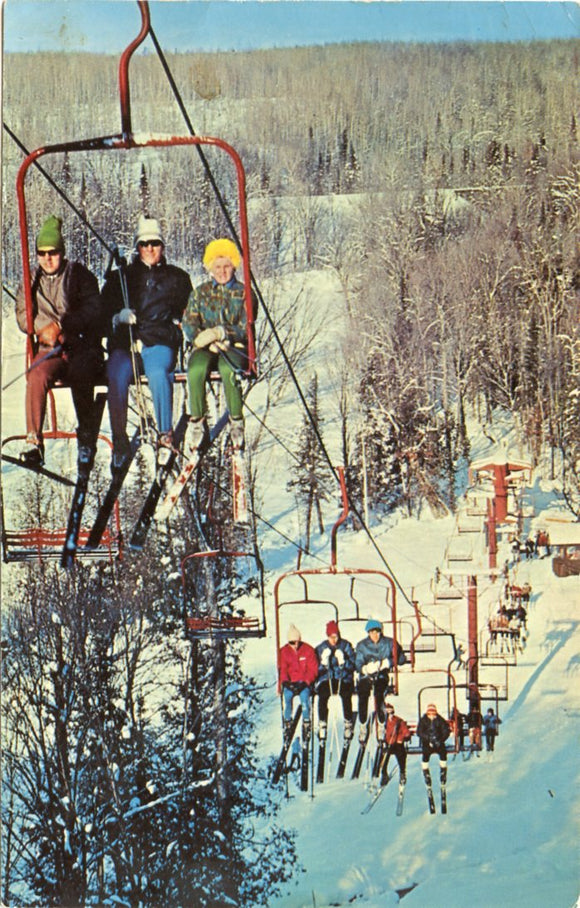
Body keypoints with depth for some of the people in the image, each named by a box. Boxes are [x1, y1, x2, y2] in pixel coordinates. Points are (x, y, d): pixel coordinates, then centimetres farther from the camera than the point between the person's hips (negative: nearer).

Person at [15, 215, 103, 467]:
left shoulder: (80, 275, 5)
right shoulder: (31, 282, 15)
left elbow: (92, 310, -7)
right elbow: (23, 317, 8)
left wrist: (59, 326, -16)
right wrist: (45, 329, -12)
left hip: (83, 347, -2)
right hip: (50, 350, 3)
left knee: (79, 372, -37)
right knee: (37, 375, -31)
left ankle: (86, 435, -21)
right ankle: (34, 441, -34)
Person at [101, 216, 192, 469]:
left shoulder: (177, 277, 20)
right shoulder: (120, 277, 21)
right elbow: (103, 313, 13)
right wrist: (118, 317, -8)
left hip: (160, 344, -1)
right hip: (124, 345, 1)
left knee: (158, 373, -36)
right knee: (117, 377, -32)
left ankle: (165, 436, -30)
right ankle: (119, 441, -23)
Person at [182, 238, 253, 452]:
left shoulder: (243, 293, 9)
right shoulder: (200, 293, 14)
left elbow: (246, 329, -3)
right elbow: (189, 324, 4)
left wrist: (220, 333, -19)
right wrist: (207, 341, -15)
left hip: (235, 347, -2)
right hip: (206, 348, 2)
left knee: (228, 369, -38)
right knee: (195, 370, -34)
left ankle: (237, 422, -24)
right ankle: (198, 424, -22)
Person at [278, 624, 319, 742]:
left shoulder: (308, 650, -2)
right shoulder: (284, 652, 3)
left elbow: (313, 669, -3)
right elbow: (282, 669, 2)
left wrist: (305, 682, -17)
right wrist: (285, 681, -16)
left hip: (305, 683, -1)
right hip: (290, 683, 2)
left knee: (304, 695, -33)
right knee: (287, 695, -30)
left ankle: (306, 725, -20)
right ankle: (287, 723, -15)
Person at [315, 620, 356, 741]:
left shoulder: (346, 646, 4)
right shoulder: (321, 648, 7)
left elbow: (352, 666, -2)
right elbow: (317, 669, 2)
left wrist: (343, 661, -20)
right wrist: (324, 662, -16)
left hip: (344, 679, -1)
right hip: (326, 680, 1)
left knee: (346, 695, -33)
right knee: (323, 696, -31)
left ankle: (348, 724, -17)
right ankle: (322, 725, -18)